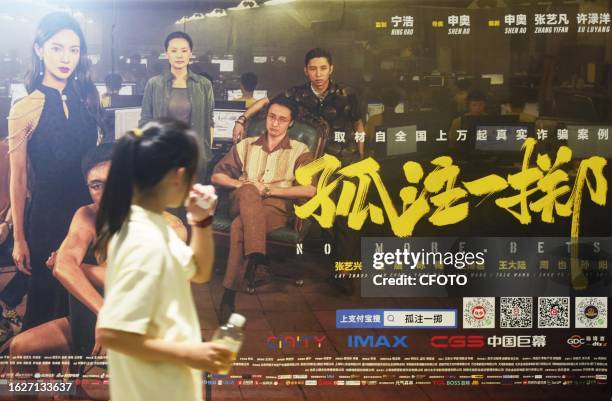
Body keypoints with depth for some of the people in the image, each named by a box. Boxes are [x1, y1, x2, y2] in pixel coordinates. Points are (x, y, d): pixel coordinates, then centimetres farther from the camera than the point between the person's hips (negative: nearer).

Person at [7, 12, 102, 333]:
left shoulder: (87, 99, 3)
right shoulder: (25, 109, -11)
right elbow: (18, 178, -7)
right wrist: (19, 239, -4)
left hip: (87, 211, 4)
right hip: (47, 216, -4)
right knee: (47, 295, 9)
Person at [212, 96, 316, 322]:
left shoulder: (299, 151, 13)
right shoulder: (246, 146, 22)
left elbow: (310, 190, -2)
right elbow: (216, 176, 21)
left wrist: (268, 189, -8)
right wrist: (239, 184, -1)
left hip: (277, 207, -2)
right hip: (243, 204, 3)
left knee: (239, 226, -36)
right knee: (248, 191, -36)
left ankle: (230, 295, -35)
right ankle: (255, 256, -48)